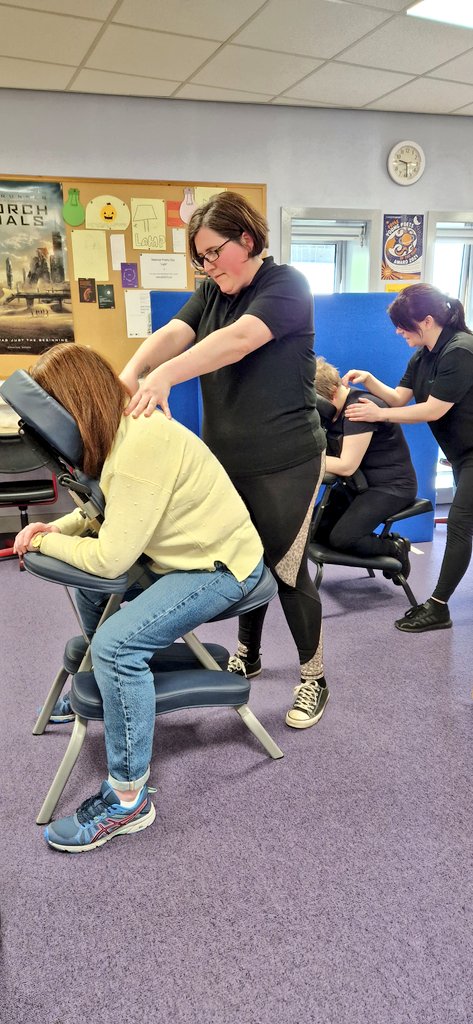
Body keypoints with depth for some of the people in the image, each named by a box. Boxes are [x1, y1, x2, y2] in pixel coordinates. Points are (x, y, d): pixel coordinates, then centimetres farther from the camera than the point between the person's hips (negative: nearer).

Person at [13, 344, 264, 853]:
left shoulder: (142, 446, -29)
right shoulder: (123, 434, 0)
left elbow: (110, 557, -29)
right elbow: (105, 511, 14)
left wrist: (47, 542, -11)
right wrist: (57, 527, -5)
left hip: (220, 566, -10)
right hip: (183, 555, 10)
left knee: (117, 643, -25)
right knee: (87, 584, 20)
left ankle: (127, 800, -11)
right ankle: (101, 688, 40)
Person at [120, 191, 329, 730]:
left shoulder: (286, 285, -11)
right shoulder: (212, 292, 9)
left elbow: (238, 339, -29)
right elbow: (172, 333, -9)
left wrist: (166, 375, -42)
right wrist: (131, 373, -29)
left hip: (284, 464, -6)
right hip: (227, 460, 6)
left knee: (286, 569, 1)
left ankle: (313, 679, 20)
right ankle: (247, 654, 39)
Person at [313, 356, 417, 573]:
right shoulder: (332, 409, 6)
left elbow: (346, 466, -26)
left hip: (391, 487, -9)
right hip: (360, 485, 9)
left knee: (341, 538, -24)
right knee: (315, 529, -6)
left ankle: (396, 548, 2)